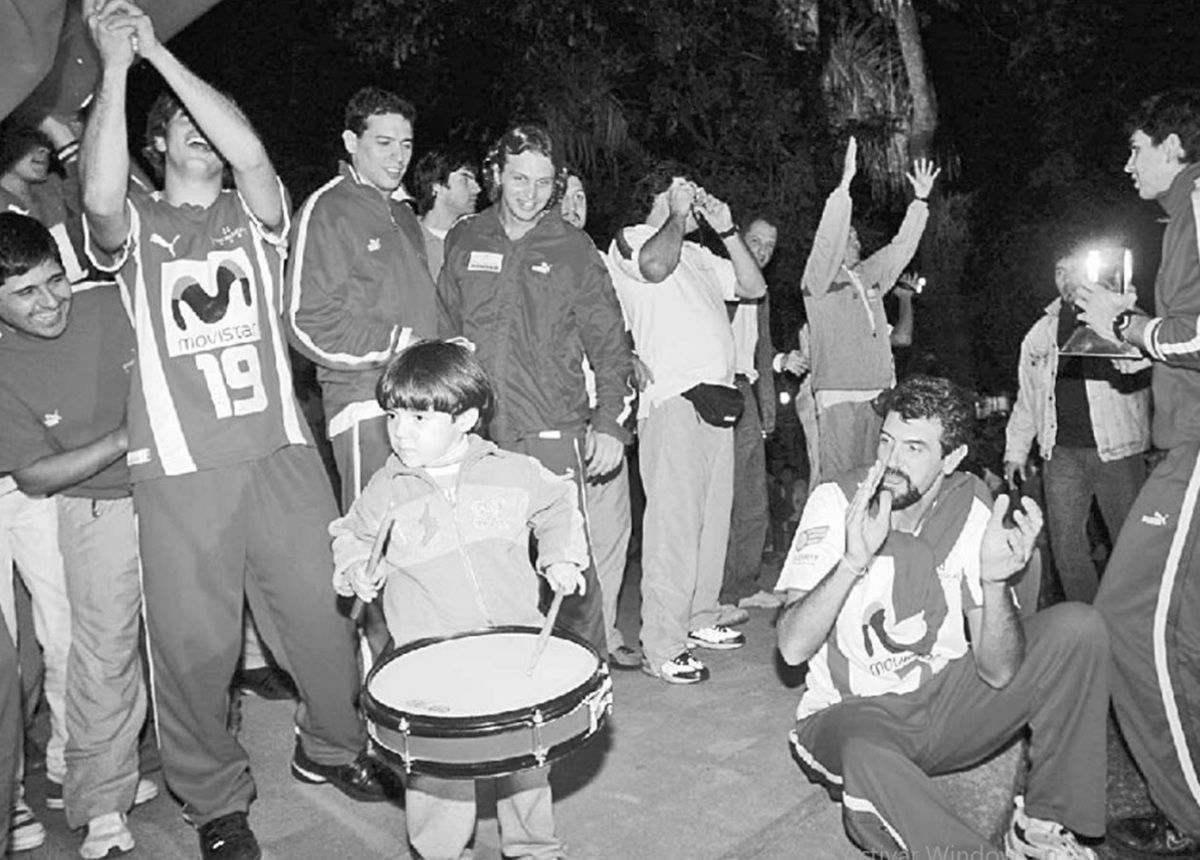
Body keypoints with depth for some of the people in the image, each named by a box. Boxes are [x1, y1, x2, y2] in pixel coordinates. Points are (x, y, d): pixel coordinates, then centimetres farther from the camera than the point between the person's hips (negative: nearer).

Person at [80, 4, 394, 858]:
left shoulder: (254, 215, 14)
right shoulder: (135, 225, 10)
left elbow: (250, 151, -8)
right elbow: (100, 195, -14)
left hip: (280, 445, 2)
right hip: (180, 465, -1)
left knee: (322, 607, 4)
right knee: (195, 639, 2)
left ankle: (333, 746, 30)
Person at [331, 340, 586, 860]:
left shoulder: (515, 472, -3)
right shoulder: (387, 491, -3)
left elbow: (558, 507, 14)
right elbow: (351, 533, 14)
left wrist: (561, 559, 1)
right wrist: (356, 568, -4)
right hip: (431, 656, -1)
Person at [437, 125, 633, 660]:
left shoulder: (573, 249, 5)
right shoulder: (464, 242, 11)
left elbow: (608, 343, 4)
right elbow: (444, 329, 16)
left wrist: (610, 424, -4)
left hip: (554, 432, -2)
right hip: (477, 431, 3)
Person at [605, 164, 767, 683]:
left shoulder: (699, 255, 25)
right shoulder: (630, 241, 4)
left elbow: (754, 288, 23)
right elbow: (656, 265, -19)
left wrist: (727, 230, 17)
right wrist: (678, 215, -2)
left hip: (717, 398, 8)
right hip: (674, 400, -8)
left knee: (713, 520, 11)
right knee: (673, 524, -10)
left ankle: (699, 620, 24)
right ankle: (661, 648, -4)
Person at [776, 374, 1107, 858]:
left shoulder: (971, 507, -7)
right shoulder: (836, 502, -14)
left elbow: (998, 673, -12)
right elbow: (792, 649, -23)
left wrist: (995, 581, -30)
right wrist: (853, 560, -36)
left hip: (945, 699, 4)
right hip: (853, 712, -4)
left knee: (1077, 628, -12)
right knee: (869, 758, -39)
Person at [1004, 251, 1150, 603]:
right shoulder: (1042, 331, 12)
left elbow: (1134, 365, -19)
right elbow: (1027, 396, 19)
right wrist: (1016, 450, 16)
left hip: (1116, 451, -3)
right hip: (1062, 454, 3)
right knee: (1066, 547, 4)